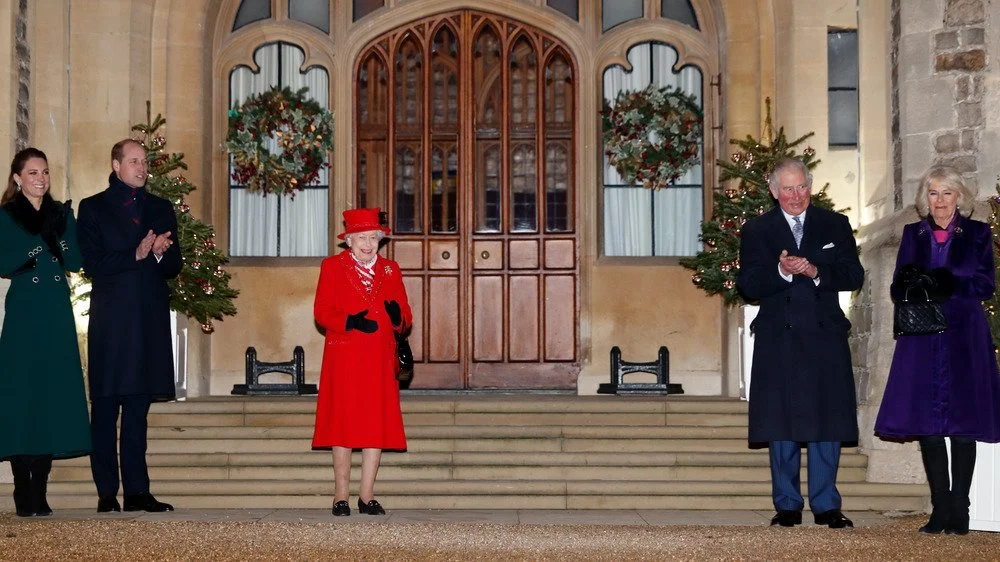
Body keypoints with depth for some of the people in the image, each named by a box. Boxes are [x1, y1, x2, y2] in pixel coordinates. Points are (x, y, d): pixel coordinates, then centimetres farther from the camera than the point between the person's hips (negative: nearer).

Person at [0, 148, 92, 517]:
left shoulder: (62, 213, 12)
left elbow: (75, 262, 3)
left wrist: (58, 229, -11)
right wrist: (38, 241, -14)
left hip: (58, 314, 4)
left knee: (54, 399, 1)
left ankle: (40, 494, 5)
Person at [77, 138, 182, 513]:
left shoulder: (161, 209, 17)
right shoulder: (93, 208, 6)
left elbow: (173, 267, 13)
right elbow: (92, 264, -5)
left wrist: (160, 253, -8)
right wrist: (135, 255, -16)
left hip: (150, 318, 3)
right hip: (110, 320, -3)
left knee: (138, 408, 3)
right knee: (105, 408, -2)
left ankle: (137, 491, 3)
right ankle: (107, 493, 0)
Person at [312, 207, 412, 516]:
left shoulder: (390, 269, 14)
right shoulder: (332, 266, 5)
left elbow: (405, 317, 12)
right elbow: (322, 312, -3)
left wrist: (397, 316, -12)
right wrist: (350, 322, -20)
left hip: (380, 359, 3)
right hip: (343, 358, -3)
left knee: (377, 425, 0)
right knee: (343, 424, -3)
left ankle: (367, 496, 6)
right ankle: (341, 497, 2)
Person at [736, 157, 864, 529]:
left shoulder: (834, 225, 10)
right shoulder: (756, 230, 7)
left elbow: (854, 275, 1)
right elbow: (747, 286, -4)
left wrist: (817, 271, -16)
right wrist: (781, 272, -21)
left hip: (825, 335, 1)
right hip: (778, 340, -1)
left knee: (827, 422, 1)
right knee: (782, 424, 3)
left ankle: (826, 505, 8)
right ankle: (787, 505, 11)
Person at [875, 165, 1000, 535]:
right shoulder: (913, 234, 14)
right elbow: (898, 289, 12)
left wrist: (946, 285, -15)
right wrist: (911, 285, -11)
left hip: (964, 338, -2)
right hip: (922, 339, 2)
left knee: (962, 425, -4)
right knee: (926, 424, -1)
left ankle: (959, 511, 0)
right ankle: (940, 509, 5)